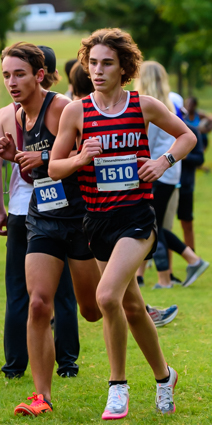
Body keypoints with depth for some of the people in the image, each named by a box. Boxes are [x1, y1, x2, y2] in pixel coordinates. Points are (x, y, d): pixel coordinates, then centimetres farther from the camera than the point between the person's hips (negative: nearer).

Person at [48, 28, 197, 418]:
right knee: (132, 307, 13)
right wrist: (80, 159, -15)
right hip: (98, 219, 3)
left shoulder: (144, 106, -1)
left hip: (136, 214, -3)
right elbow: (54, 167, 5)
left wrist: (164, 161, -3)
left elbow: (187, 136, 14)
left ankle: (118, 386, -6)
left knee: (107, 295, -21)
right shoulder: (76, 111, 0)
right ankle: (164, 377, 32)